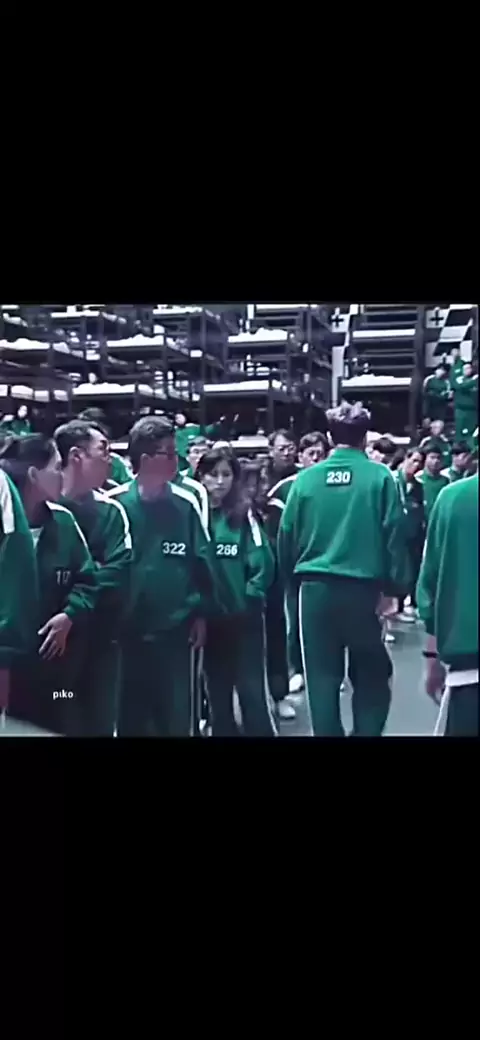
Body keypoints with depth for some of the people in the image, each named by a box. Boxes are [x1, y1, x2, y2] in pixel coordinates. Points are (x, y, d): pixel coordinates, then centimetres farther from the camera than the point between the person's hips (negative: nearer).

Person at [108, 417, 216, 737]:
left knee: (177, 717, 12)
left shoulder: (185, 504, -2)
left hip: (176, 631, 1)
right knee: (129, 717, 14)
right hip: (126, 631, -1)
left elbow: (203, 562, 3)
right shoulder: (113, 504, -6)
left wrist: (201, 614, 1)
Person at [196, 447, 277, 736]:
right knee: (217, 689, 15)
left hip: (244, 615, -2)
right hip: (207, 617, 2)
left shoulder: (244, 514, -1)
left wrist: (250, 597, -10)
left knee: (252, 688, 1)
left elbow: (263, 561, -6)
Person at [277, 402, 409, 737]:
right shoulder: (380, 476, -5)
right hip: (364, 588, -2)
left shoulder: (306, 478, 1)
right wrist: (394, 587, -1)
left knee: (322, 676, 12)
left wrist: (293, 579, 15)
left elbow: (287, 536, 3)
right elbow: (394, 534, -8)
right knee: (371, 675, 15)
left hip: (315, 588, 2)